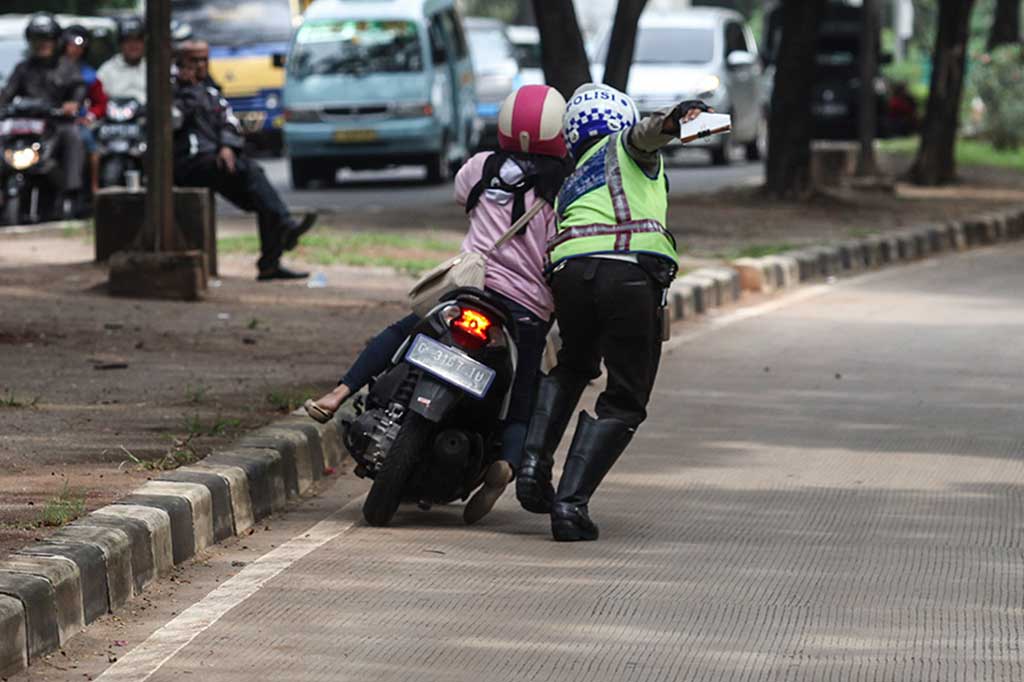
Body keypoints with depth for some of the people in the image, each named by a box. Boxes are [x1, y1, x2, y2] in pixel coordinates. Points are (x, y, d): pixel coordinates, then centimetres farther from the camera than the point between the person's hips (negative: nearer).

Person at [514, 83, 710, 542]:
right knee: (624, 403, 5)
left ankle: (535, 462, 13)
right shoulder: (624, 145, 21)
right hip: (631, 272, -5)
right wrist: (673, 120, -24)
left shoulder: (569, 189, 36)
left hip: (569, 271, 5)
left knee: (572, 367, 33)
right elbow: (645, 131, -3)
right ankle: (571, 502, -8)